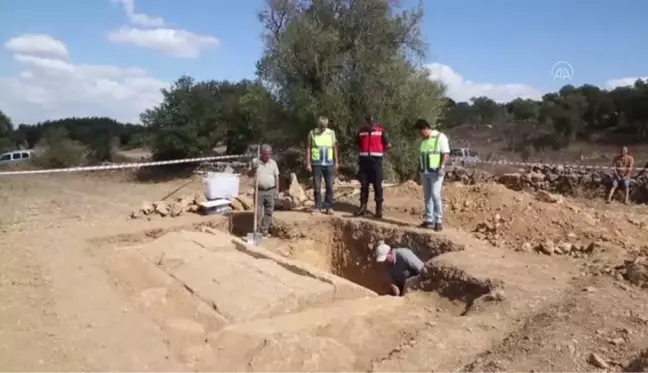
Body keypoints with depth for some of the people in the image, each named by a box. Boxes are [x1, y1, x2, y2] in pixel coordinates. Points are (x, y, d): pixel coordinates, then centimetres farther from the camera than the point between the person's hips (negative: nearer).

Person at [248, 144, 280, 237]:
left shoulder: (273, 163, 5)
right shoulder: (255, 162, 0)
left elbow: (276, 177, 8)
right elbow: (250, 175, 1)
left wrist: (277, 190, 4)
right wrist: (254, 168, -19)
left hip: (270, 191, 1)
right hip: (259, 190, -1)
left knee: (269, 211, 4)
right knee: (258, 211, 0)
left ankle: (265, 230, 14)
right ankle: (257, 229, 9)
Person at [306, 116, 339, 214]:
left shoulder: (331, 133, 6)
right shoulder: (312, 133, 1)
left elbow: (335, 148, 10)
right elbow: (308, 148, 1)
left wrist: (336, 162, 8)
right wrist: (308, 163, -4)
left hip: (329, 164, 1)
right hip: (316, 164, -1)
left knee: (329, 186, 1)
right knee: (317, 186, 2)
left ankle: (329, 206, 8)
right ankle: (318, 206, 9)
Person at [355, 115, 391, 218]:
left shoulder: (380, 131, -3)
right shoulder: (361, 131, 5)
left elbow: (388, 145, 4)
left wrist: (379, 152, 11)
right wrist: (362, 153, 12)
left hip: (376, 161, -3)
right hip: (364, 161, 3)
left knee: (378, 186, 0)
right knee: (364, 185, 7)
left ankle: (379, 209, 4)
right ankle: (363, 207, 14)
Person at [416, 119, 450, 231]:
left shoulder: (440, 137, -4)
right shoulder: (424, 140, 17)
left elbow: (446, 154, -9)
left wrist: (442, 167, -19)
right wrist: (420, 170, 18)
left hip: (435, 172, -7)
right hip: (425, 172, 7)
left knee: (435, 195, -12)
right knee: (427, 196, 8)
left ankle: (438, 221, -7)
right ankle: (429, 220, 13)